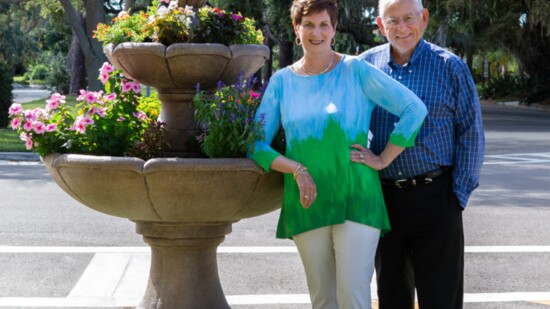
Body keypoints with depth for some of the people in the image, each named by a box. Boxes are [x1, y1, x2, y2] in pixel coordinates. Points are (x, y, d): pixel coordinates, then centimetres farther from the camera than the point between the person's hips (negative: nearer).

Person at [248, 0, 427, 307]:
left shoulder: (356, 70, -1)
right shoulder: (282, 81, 7)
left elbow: (415, 109, -6)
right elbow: (257, 145, 4)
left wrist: (383, 160, -7)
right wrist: (297, 170, -11)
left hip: (356, 198, -3)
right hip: (307, 202, 3)